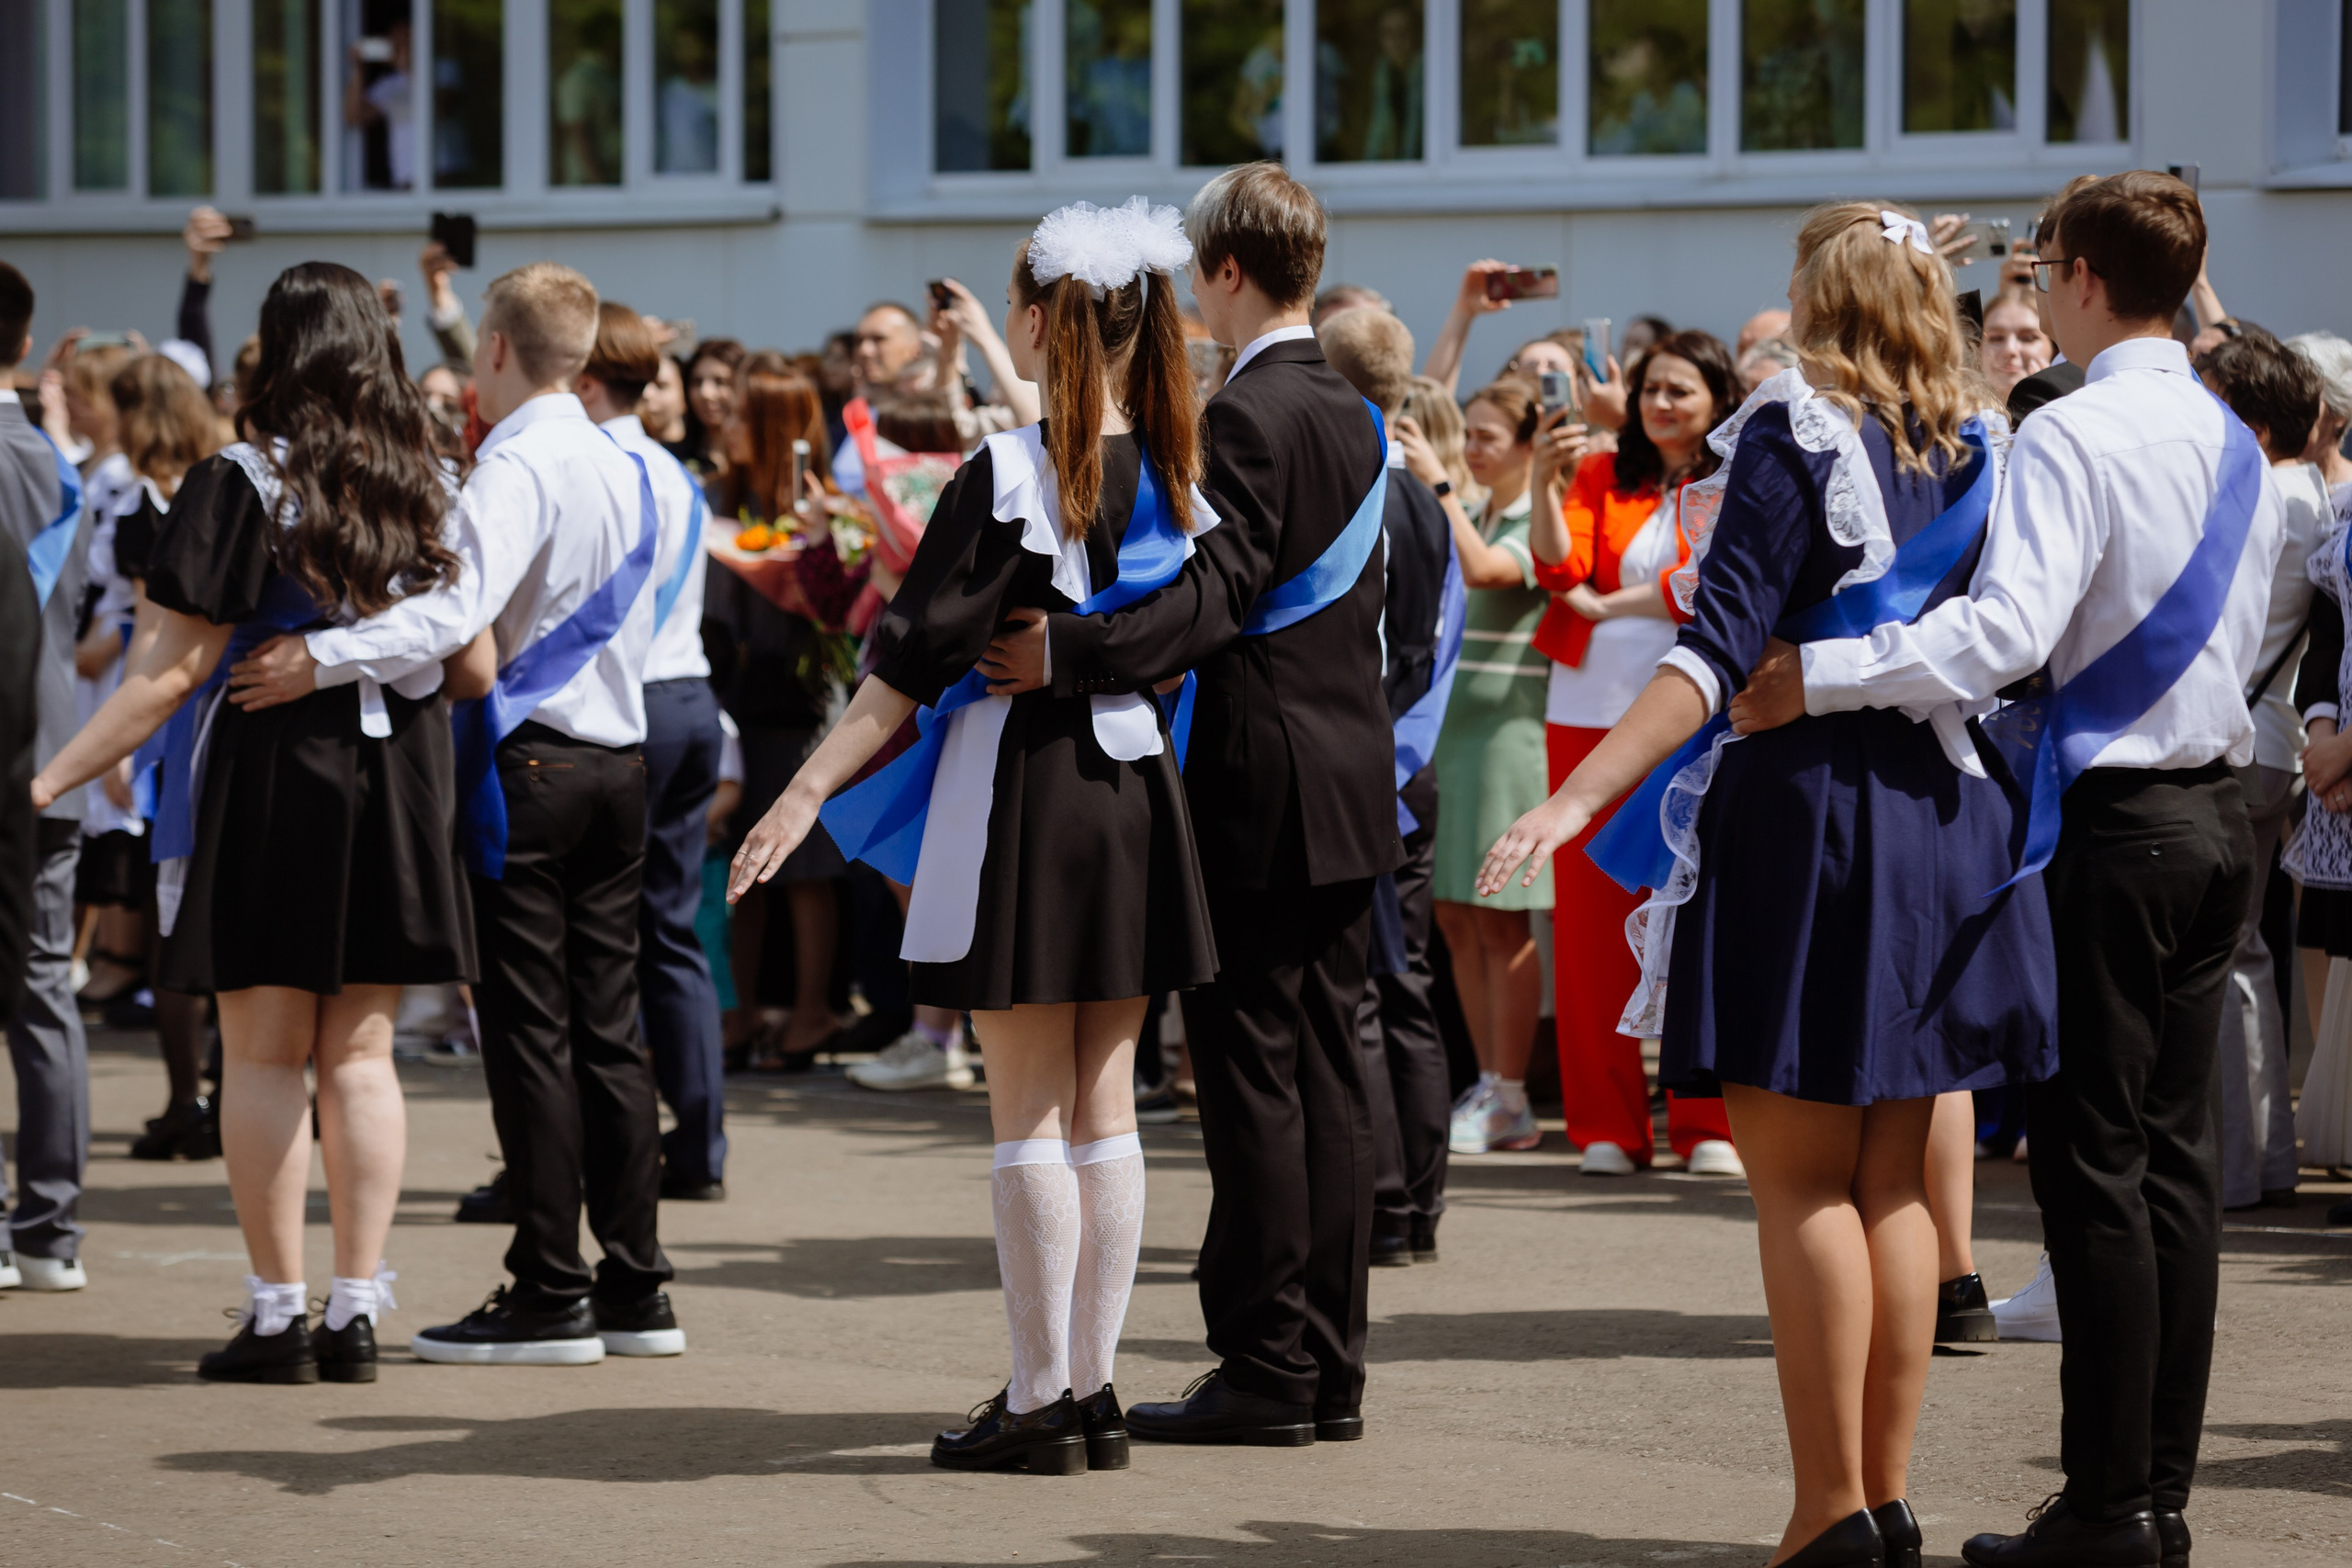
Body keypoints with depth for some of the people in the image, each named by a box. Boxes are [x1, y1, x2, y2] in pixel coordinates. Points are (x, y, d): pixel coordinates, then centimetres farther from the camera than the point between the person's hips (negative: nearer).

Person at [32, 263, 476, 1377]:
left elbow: (175, 668, -15)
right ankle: (356, 1312, 6)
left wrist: (53, 777, -12)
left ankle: (278, 1316, 5)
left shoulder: (240, 485, -11)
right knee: (359, 1053, 9)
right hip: (396, 779, 4)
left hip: (269, 775, -4)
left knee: (264, 1054, 4)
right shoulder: (429, 486, 3)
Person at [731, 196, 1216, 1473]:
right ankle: (1093, 1390, 11)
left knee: (1028, 1112, -1)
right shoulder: (1169, 474, 4)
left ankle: (1041, 1403, 0)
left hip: (1022, 789, -6)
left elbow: (917, 653, -14)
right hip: (1136, 784, 6)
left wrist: (809, 790, -10)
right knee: (1103, 1103, 9)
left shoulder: (1004, 473, -14)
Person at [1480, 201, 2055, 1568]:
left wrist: (1579, 795, -23)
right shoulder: (1983, 453, 7)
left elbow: (1722, 650, -19)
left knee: (1800, 1176, -2)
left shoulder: (1796, 434, -11)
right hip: (1943, 822, 6)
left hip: (1805, 808, -6)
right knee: (1892, 1179, 11)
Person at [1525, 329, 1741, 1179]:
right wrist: (1542, 480, -15)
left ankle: (1707, 1124, 0)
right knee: (1591, 914, 0)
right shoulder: (1601, 475, 13)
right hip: (1591, 710, 3)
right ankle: (1606, 1125, 5)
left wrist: (1605, 604, -7)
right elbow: (1559, 566, -1)